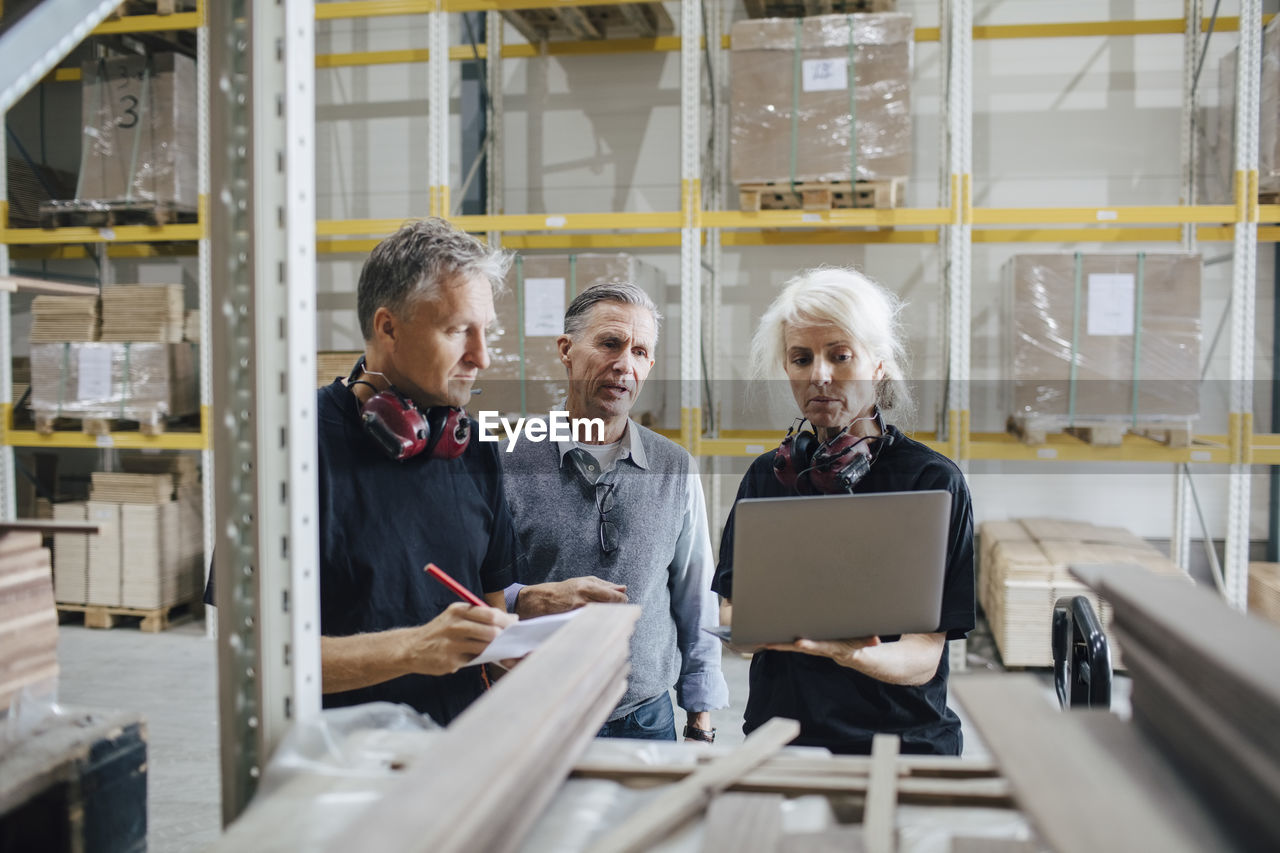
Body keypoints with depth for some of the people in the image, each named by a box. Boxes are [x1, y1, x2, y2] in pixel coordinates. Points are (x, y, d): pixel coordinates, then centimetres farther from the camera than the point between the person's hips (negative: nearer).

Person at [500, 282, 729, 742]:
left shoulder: (676, 471, 3)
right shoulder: (510, 465, -5)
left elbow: (696, 607, 7)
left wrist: (701, 726, 8)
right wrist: (533, 600, -23)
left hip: (647, 718, 2)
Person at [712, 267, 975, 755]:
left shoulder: (934, 480, -3)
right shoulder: (768, 474, 9)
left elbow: (923, 658, -8)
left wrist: (851, 655, -28)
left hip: (900, 741, -3)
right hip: (778, 730, 3)